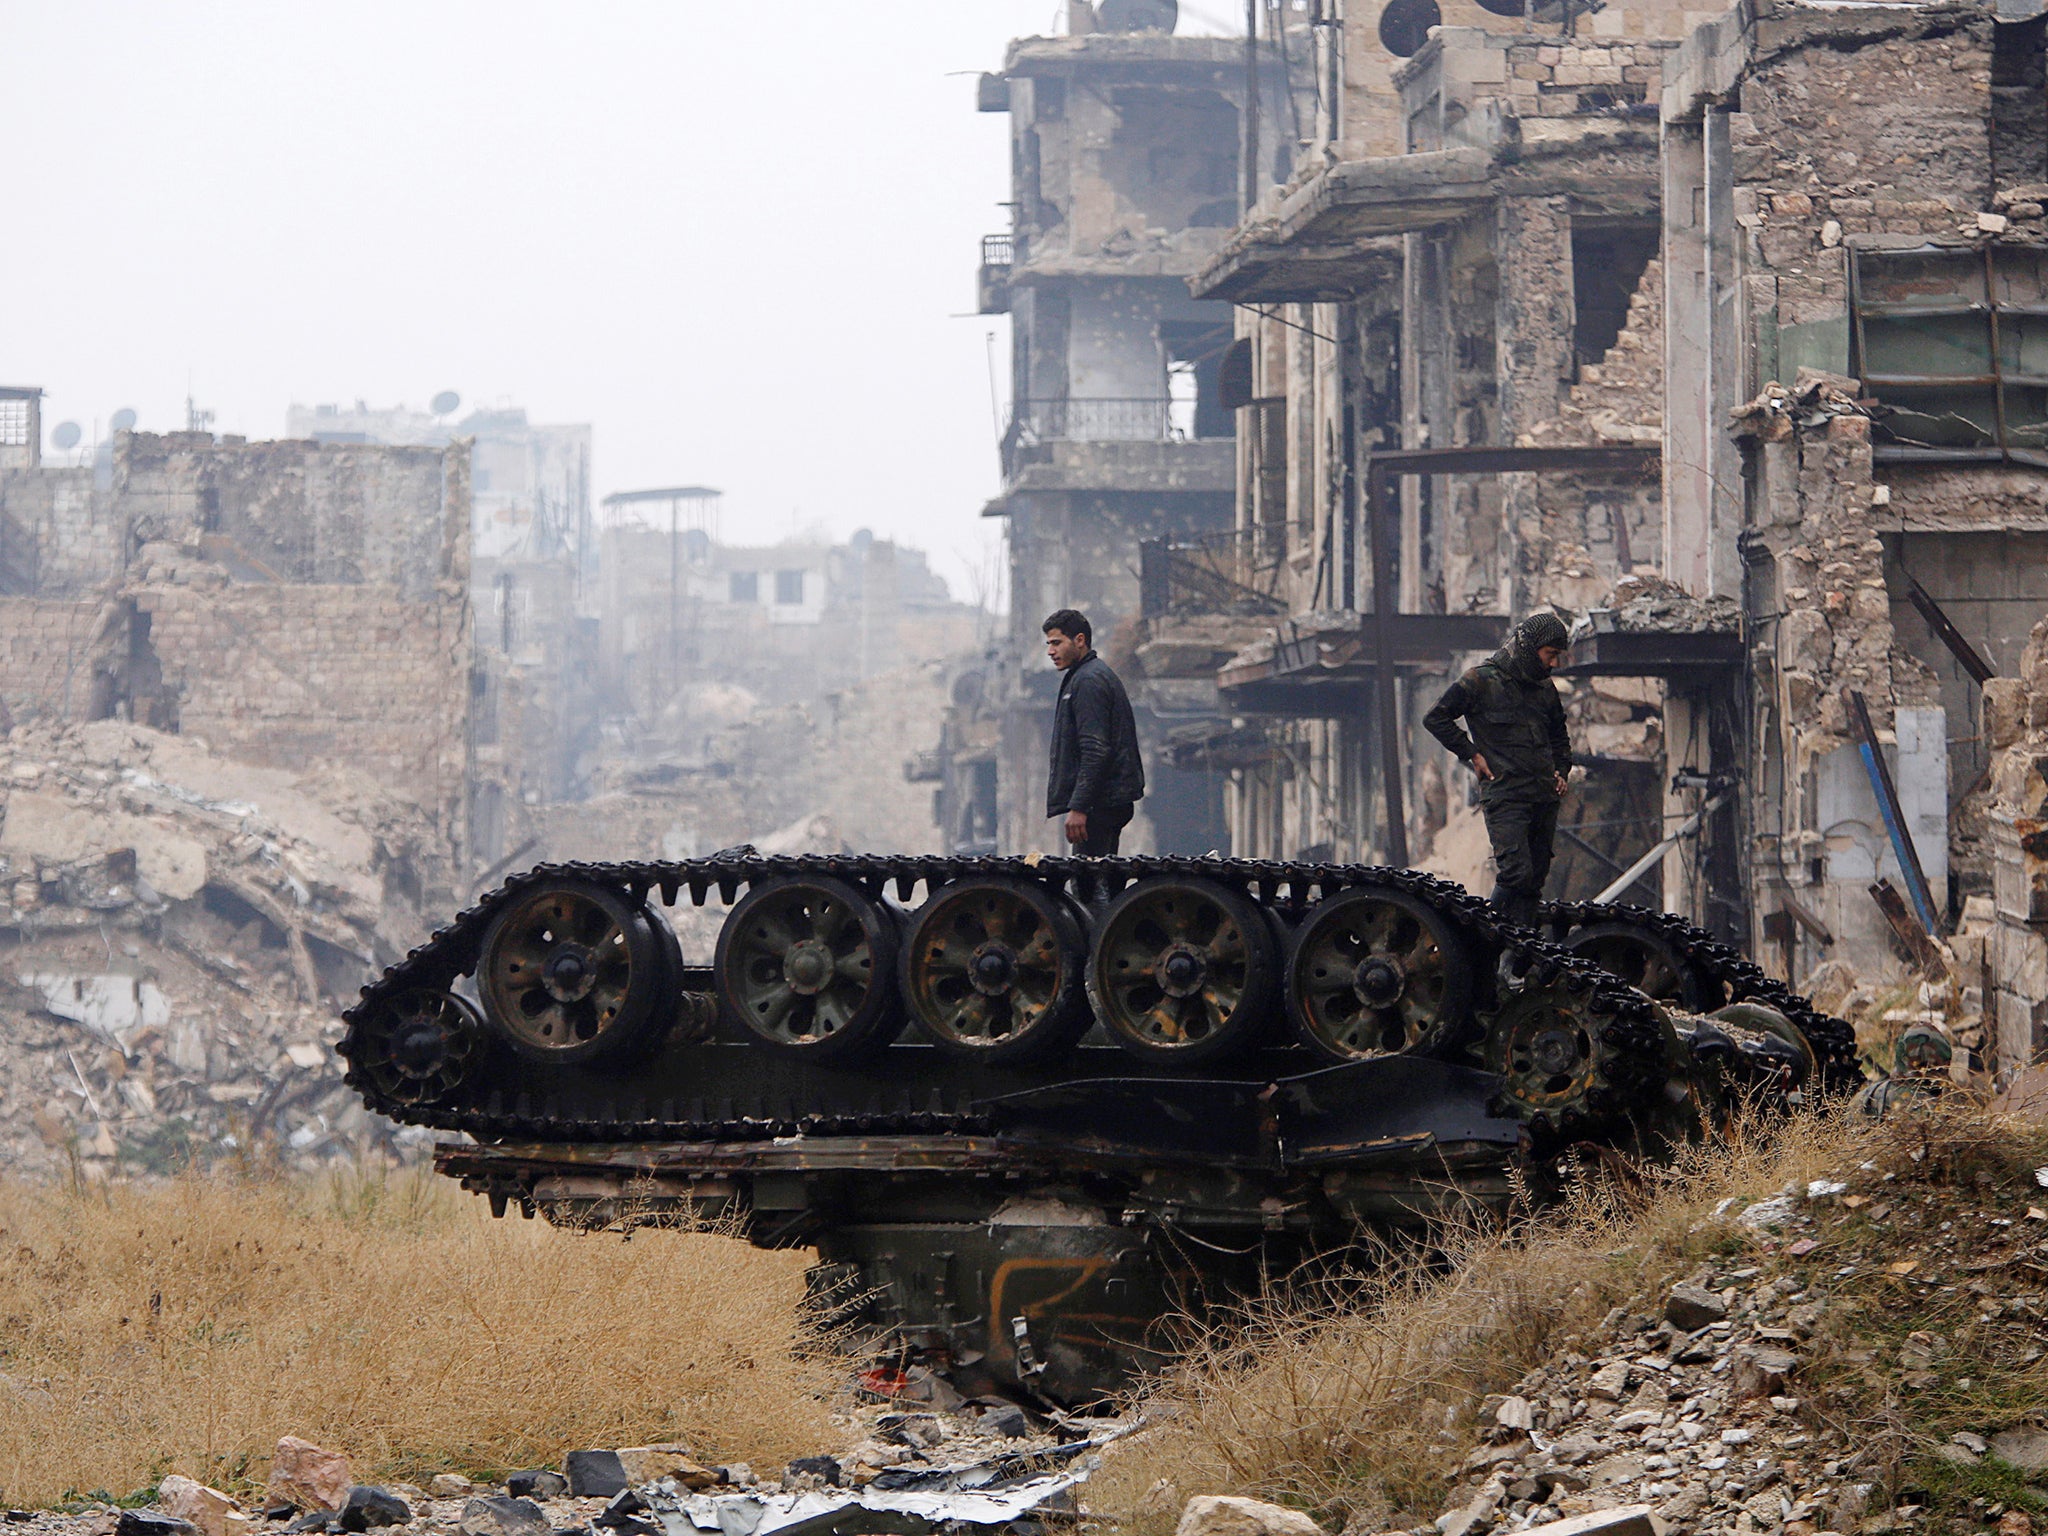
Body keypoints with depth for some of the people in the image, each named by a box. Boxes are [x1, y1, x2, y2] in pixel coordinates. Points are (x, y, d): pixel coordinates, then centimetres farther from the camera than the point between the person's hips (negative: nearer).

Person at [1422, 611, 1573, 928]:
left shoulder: (1544, 688, 17)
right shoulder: (1482, 681, -3)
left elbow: (1559, 737, 33)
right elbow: (1435, 719, 0)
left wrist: (1560, 772, 16)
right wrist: (1472, 754, -4)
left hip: (1545, 797, 7)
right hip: (1505, 796, -7)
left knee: (1535, 879, 3)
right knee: (1516, 873, -19)